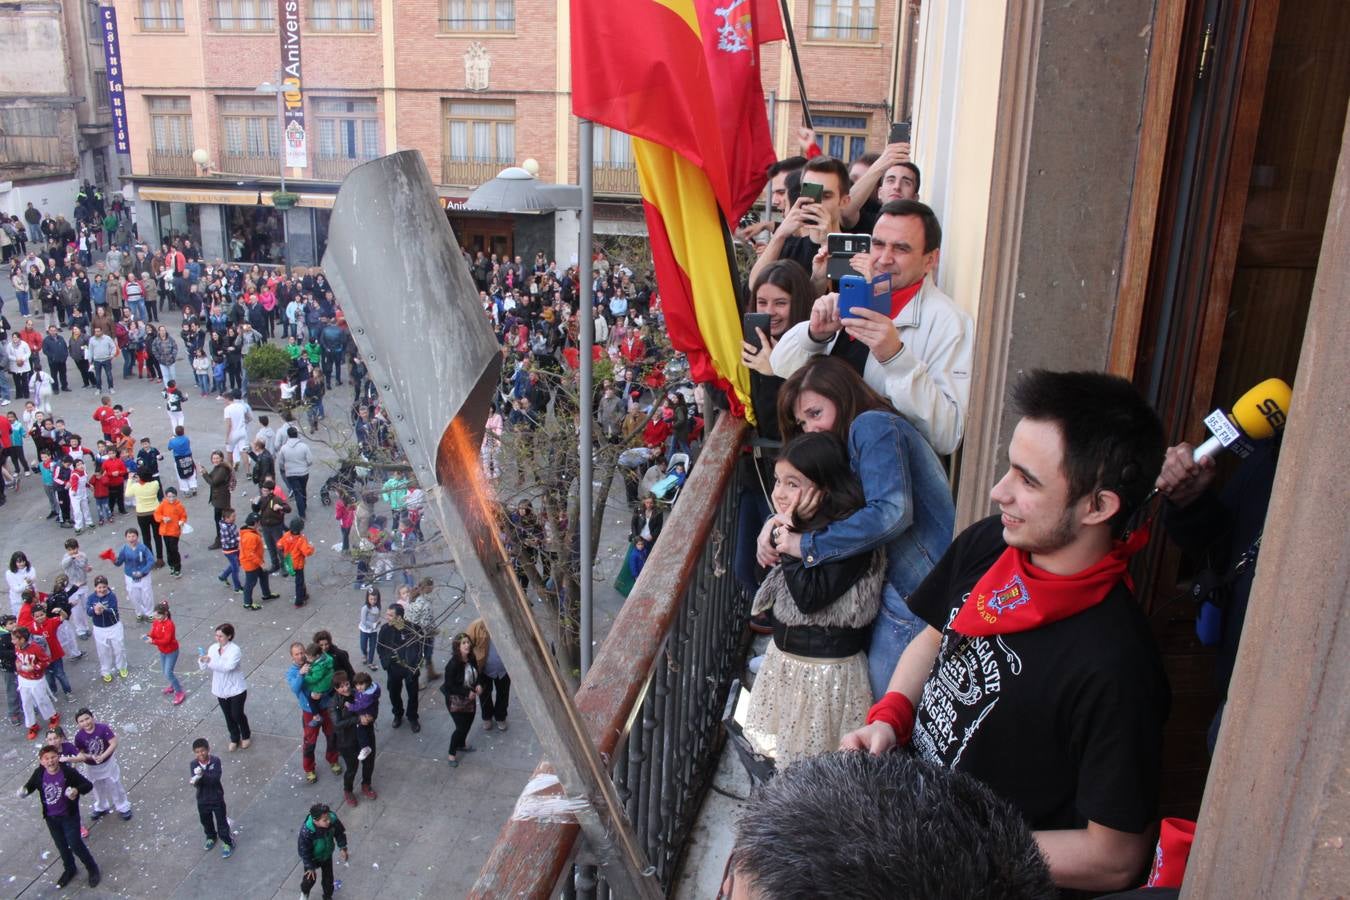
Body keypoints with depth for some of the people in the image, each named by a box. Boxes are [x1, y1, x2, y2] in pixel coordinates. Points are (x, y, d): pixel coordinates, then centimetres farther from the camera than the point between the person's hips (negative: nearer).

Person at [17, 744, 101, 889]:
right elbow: (30, 785, 5)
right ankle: (69, 870, 45)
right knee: (61, 845, 21)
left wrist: (77, 790, -39)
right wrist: (23, 790, -18)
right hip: (51, 818, 4)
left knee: (75, 844, 1)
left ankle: (92, 869, 24)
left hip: (69, 816, -4)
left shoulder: (68, 771, -24)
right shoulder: (39, 774, -13)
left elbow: (87, 784, -19)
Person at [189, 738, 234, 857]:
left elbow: (215, 778, -28)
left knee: (221, 821, 7)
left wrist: (202, 775, -40)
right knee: (206, 821, 23)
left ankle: (228, 843, 25)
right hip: (202, 799, 3)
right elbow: (195, 783, -19)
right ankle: (211, 837, 50)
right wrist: (196, 780, -42)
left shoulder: (215, 761, -19)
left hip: (217, 798, -3)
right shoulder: (193, 764, -12)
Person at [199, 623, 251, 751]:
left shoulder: (235, 650, -22)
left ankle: (246, 736, 34)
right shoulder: (213, 648, -3)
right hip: (221, 690, 6)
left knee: (237, 715, 8)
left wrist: (211, 661, -39)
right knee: (228, 716, 18)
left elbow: (228, 666, -35)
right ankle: (234, 739, 38)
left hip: (236, 690, -5)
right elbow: (204, 667, -2)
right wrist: (202, 660, -24)